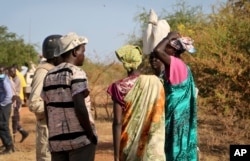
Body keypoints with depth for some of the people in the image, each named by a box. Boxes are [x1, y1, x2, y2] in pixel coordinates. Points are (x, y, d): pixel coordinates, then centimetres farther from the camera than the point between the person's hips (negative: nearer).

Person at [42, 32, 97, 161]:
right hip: (80, 138, -6)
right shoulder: (76, 72, -10)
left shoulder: (49, 76, 11)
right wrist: (91, 135, -10)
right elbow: (80, 108, -19)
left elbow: (47, 111, 13)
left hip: (56, 139, 7)